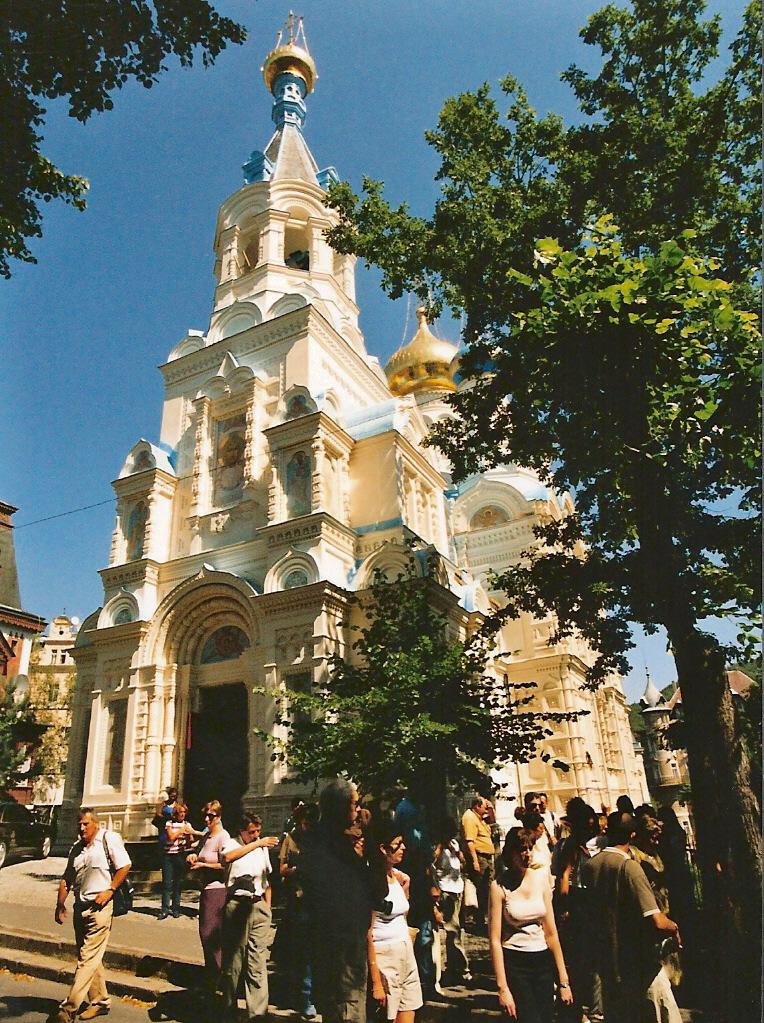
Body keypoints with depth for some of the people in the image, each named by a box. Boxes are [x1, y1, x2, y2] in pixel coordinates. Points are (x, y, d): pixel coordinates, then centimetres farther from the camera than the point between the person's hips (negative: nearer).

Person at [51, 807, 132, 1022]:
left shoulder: (109, 839, -9)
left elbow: (125, 866, -12)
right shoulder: (76, 848, 13)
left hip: (100, 906, -7)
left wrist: (110, 890, -15)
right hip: (80, 907, 7)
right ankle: (100, 1000, 27)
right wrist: (60, 904, 6)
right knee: (90, 957, 15)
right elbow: (66, 879, 16)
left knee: (87, 958, -5)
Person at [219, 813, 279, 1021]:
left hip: (259, 905, 4)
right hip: (237, 904, -3)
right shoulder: (232, 843, -1)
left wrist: (268, 907, 16)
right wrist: (257, 844, -27)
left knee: (257, 962, 2)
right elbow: (227, 857, -27)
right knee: (232, 959, 4)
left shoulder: (263, 847, 13)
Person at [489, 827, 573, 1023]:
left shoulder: (540, 880, 2)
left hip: (543, 961, 4)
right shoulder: (500, 887, -10)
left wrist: (563, 980, 3)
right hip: (514, 962, -4)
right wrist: (503, 988, -14)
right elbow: (495, 940, -10)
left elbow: (551, 933, 5)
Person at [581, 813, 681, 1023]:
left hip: (604, 959, 6)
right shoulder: (629, 866, -22)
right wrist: (674, 926, -5)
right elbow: (657, 922, -26)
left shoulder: (588, 865, -2)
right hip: (635, 963, -6)